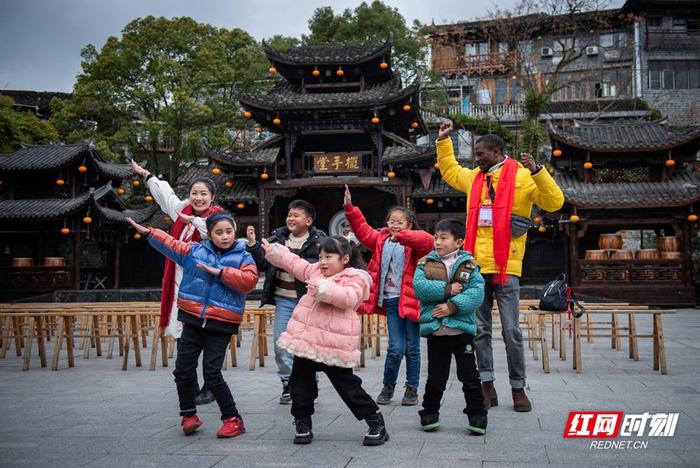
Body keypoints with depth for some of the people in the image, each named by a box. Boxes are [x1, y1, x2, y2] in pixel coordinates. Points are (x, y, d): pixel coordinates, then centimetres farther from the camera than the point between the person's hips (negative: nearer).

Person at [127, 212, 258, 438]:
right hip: (193, 320, 4)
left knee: (212, 374, -7)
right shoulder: (195, 250, 8)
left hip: (221, 326, -4)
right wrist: (148, 232, 17)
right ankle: (189, 415, 26)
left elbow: (249, 281, -16)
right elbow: (171, 245, 19)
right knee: (183, 370, 6)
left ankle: (233, 419, 7)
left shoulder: (243, 257, -1)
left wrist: (221, 272, -19)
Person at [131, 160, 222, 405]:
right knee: (182, 335, 10)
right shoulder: (183, 210, 13)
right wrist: (146, 175, 42)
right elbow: (165, 193, 31)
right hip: (180, 284, 7)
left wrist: (194, 221, -36)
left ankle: (209, 387, 13)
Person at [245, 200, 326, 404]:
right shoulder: (277, 238, 7)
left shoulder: (318, 240, -4)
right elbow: (263, 264, 6)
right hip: (283, 298, 4)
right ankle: (288, 383, 20)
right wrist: (253, 245, -7)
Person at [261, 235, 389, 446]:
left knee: (348, 386, 0)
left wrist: (322, 287, -29)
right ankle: (302, 424, 28)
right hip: (305, 339, 7)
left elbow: (348, 298, -26)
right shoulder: (314, 270, 12)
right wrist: (271, 250, 18)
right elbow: (292, 262, 22)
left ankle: (376, 423, 13)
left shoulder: (355, 278, -9)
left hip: (334, 345, -7)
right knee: (301, 384, 12)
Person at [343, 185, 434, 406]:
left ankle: (412, 388, 21)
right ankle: (388, 385, 20)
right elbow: (363, 230, 13)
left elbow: (427, 241, -26)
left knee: (412, 347, 7)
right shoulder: (381, 240, 9)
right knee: (396, 348, -1)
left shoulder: (413, 244, -6)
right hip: (391, 300, 2)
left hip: (411, 299, -2)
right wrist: (349, 208, 6)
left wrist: (402, 236, -38)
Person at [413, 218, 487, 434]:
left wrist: (453, 306, -21)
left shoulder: (469, 265, 1)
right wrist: (447, 289, -17)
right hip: (435, 332, 1)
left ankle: (477, 416, 15)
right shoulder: (425, 263, 5)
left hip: (462, 330, -1)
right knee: (435, 377, 11)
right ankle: (429, 413, 26)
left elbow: (477, 293, -12)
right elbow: (419, 287, -12)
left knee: (470, 376, 5)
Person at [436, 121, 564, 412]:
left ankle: (518, 389, 12)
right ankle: (487, 388, 14)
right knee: (479, 330, 6)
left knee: (511, 332, 0)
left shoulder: (522, 176, -3)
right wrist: (443, 141, 29)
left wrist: (536, 171, -22)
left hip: (506, 267, -5)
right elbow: (449, 170, 35)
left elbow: (554, 203, -12)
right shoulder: (474, 177, 15)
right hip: (476, 267, 5)